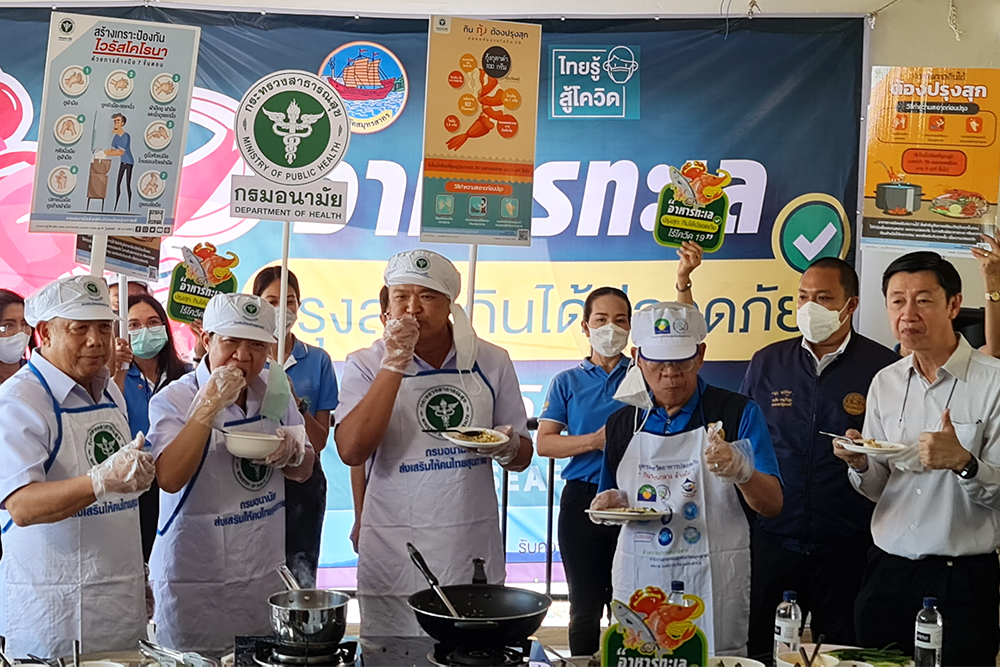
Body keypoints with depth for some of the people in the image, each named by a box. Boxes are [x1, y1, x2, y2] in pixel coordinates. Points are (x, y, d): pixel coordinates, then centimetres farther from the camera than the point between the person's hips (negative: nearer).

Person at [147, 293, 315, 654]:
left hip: (265, 574, 5)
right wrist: (208, 407, -28)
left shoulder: (276, 392, 3)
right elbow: (169, 479, -26)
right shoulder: (173, 400, -11)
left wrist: (292, 454, -11)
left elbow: (304, 471, 13)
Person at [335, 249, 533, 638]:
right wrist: (394, 365, -18)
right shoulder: (366, 365, -2)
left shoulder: (491, 363, 3)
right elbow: (351, 452, -17)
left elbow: (522, 457, 11)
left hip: (474, 553, 2)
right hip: (393, 558, -2)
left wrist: (507, 449, -13)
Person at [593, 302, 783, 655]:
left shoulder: (737, 413, -3)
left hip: (713, 583, -3)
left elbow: (772, 505, -7)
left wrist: (741, 471, -26)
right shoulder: (622, 423, 8)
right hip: (639, 582, 3)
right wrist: (611, 502, -5)